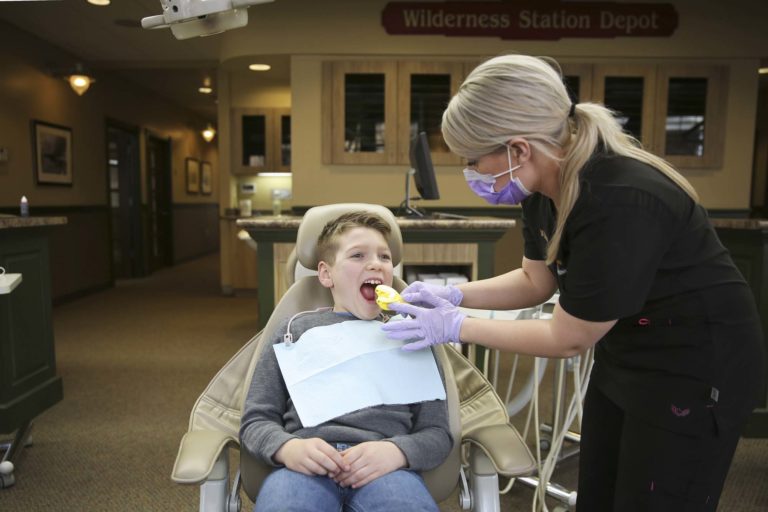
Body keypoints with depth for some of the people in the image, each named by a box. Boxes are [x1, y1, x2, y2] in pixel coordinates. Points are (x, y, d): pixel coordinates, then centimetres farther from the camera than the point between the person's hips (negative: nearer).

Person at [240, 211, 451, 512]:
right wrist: (288, 448, -9)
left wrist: (395, 451, -10)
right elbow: (256, 420, 14)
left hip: (383, 467, 1)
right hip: (306, 465, 0)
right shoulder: (297, 330, 18)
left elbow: (437, 432, 12)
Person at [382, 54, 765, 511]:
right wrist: (453, 294, -7)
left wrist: (455, 327, -16)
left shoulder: (620, 204, -34)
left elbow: (567, 339, -23)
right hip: (625, 357, 8)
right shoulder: (546, 185, -9)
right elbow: (536, 281, 5)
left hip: (697, 367, -8)